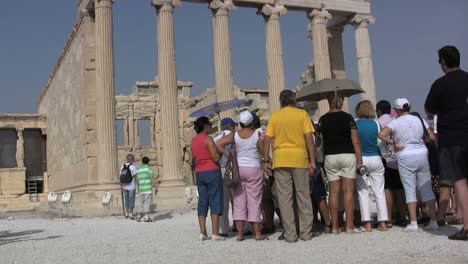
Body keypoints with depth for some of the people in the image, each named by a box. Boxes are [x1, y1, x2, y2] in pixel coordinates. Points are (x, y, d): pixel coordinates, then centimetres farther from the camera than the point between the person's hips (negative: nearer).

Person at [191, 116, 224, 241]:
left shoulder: (194, 140, 13)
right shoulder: (208, 138, -10)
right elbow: (215, 157, -15)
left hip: (199, 173, 7)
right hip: (212, 172, -7)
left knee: (202, 202, 6)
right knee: (215, 202, -4)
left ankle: (202, 232, 3)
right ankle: (215, 233, -7)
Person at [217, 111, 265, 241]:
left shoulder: (235, 135, 0)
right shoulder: (257, 135, -6)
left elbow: (219, 144, -5)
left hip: (238, 169, 2)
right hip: (254, 169, -2)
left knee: (239, 201, 6)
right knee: (254, 201, 2)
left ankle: (240, 233, 6)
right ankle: (257, 233, 5)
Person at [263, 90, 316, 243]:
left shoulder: (274, 116, 7)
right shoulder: (302, 114, 4)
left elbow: (267, 139, 1)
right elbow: (309, 138, -3)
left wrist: (266, 160, 6)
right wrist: (312, 161, -1)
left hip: (280, 160, 0)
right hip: (300, 159, 0)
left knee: (284, 197, 4)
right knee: (303, 196, 10)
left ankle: (290, 235, 5)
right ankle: (306, 233, 12)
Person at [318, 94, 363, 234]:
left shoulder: (323, 120, 2)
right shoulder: (348, 117, -3)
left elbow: (320, 140, 2)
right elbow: (356, 141, -5)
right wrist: (360, 160, -1)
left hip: (330, 157, 2)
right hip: (347, 155, -1)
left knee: (334, 192, 4)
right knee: (348, 190, 1)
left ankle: (335, 226, 6)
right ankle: (349, 226, 0)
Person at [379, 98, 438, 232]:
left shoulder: (395, 122, -5)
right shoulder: (419, 120, 6)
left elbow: (382, 135, -20)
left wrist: (394, 144, -9)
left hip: (405, 157, -3)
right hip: (422, 154, 3)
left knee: (410, 190, 1)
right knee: (427, 189, 8)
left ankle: (413, 223, -2)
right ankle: (433, 221, 9)